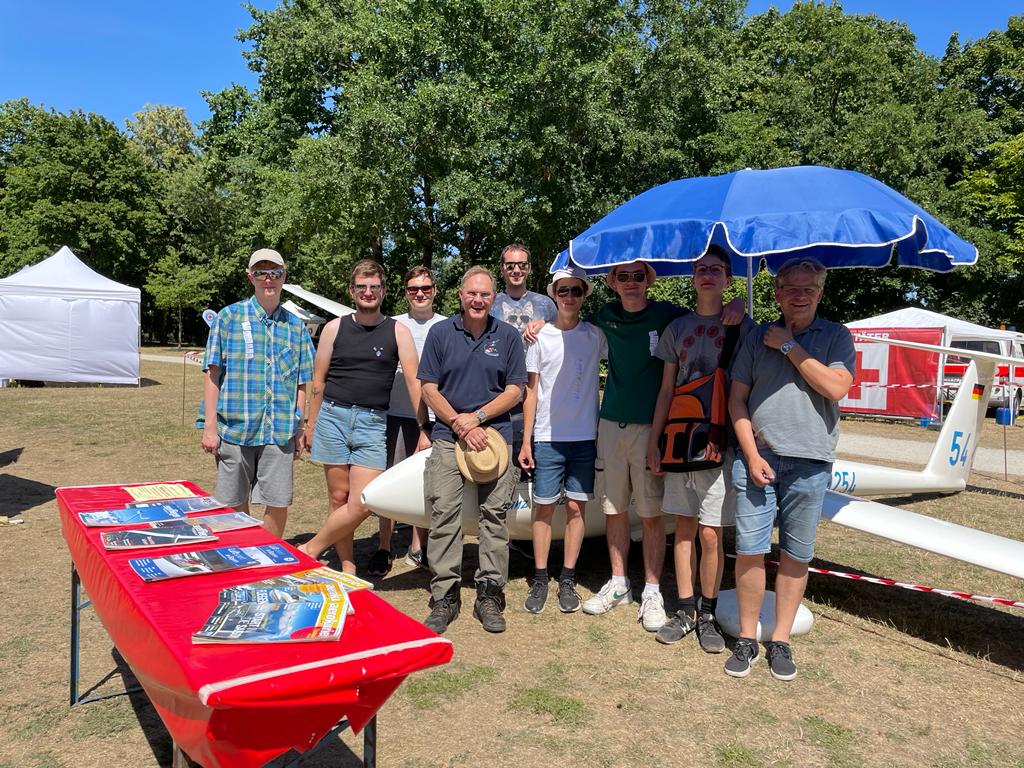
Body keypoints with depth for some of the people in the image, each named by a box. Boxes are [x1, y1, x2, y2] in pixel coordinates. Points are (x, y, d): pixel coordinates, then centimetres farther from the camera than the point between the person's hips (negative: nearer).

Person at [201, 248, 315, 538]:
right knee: (234, 504, 10)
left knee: (278, 504, 3)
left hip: (280, 432, 2)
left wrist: (299, 430, 9)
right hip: (235, 428, -1)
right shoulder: (229, 317, 1)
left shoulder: (296, 326, 8)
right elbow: (213, 375, 0)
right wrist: (211, 425, -5)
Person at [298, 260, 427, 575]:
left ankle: (310, 549, 14)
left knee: (361, 504, -7)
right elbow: (318, 381, 11)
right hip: (334, 416, 1)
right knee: (338, 497, 5)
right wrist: (311, 424, 10)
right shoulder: (335, 328, 7)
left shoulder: (397, 331, 3)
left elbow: (414, 381, -3)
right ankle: (347, 566, 20)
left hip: (373, 422, -1)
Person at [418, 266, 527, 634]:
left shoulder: (508, 336, 6)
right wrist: (459, 424, -9)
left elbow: (514, 390, 3)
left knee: (495, 517, 3)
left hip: (494, 435, 0)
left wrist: (477, 417, -8)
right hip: (448, 437, 0)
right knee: (444, 515, -2)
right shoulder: (440, 333, 5)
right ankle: (444, 597, 8)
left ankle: (490, 596, 14)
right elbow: (429, 389, 3)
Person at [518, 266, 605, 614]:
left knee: (575, 507, 5)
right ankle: (540, 580, 14)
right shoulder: (540, 337, 3)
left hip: (585, 437, 1)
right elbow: (531, 391, 4)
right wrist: (526, 441, 1)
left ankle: (567, 580, 16)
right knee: (544, 507, 3)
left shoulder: (596, 335, 4)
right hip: (547, 438, 0)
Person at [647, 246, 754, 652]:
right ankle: (685, 609, 20)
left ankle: (708, 614, 14)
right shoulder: (677, 328, 10)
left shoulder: (741, 326, 1)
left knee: (710, 534, -2)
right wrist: (654, 441, 8)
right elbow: (667, 389, 12)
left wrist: (729, 437, -11)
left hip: (720, 441, -3)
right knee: (683, 527, 9)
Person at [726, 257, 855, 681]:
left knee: (796, 555, 7)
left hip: (809, 462, 0)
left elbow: (836, 387, -11)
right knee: (749, 550, 0)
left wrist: (790, 347, -8)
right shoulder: (758, 337, 9)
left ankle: (780, 640, 22)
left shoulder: (836, 336, 7)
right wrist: (752, 454, -5)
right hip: (757, 456, 1)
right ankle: (747, 638, 16)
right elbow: (737, 398, 5)